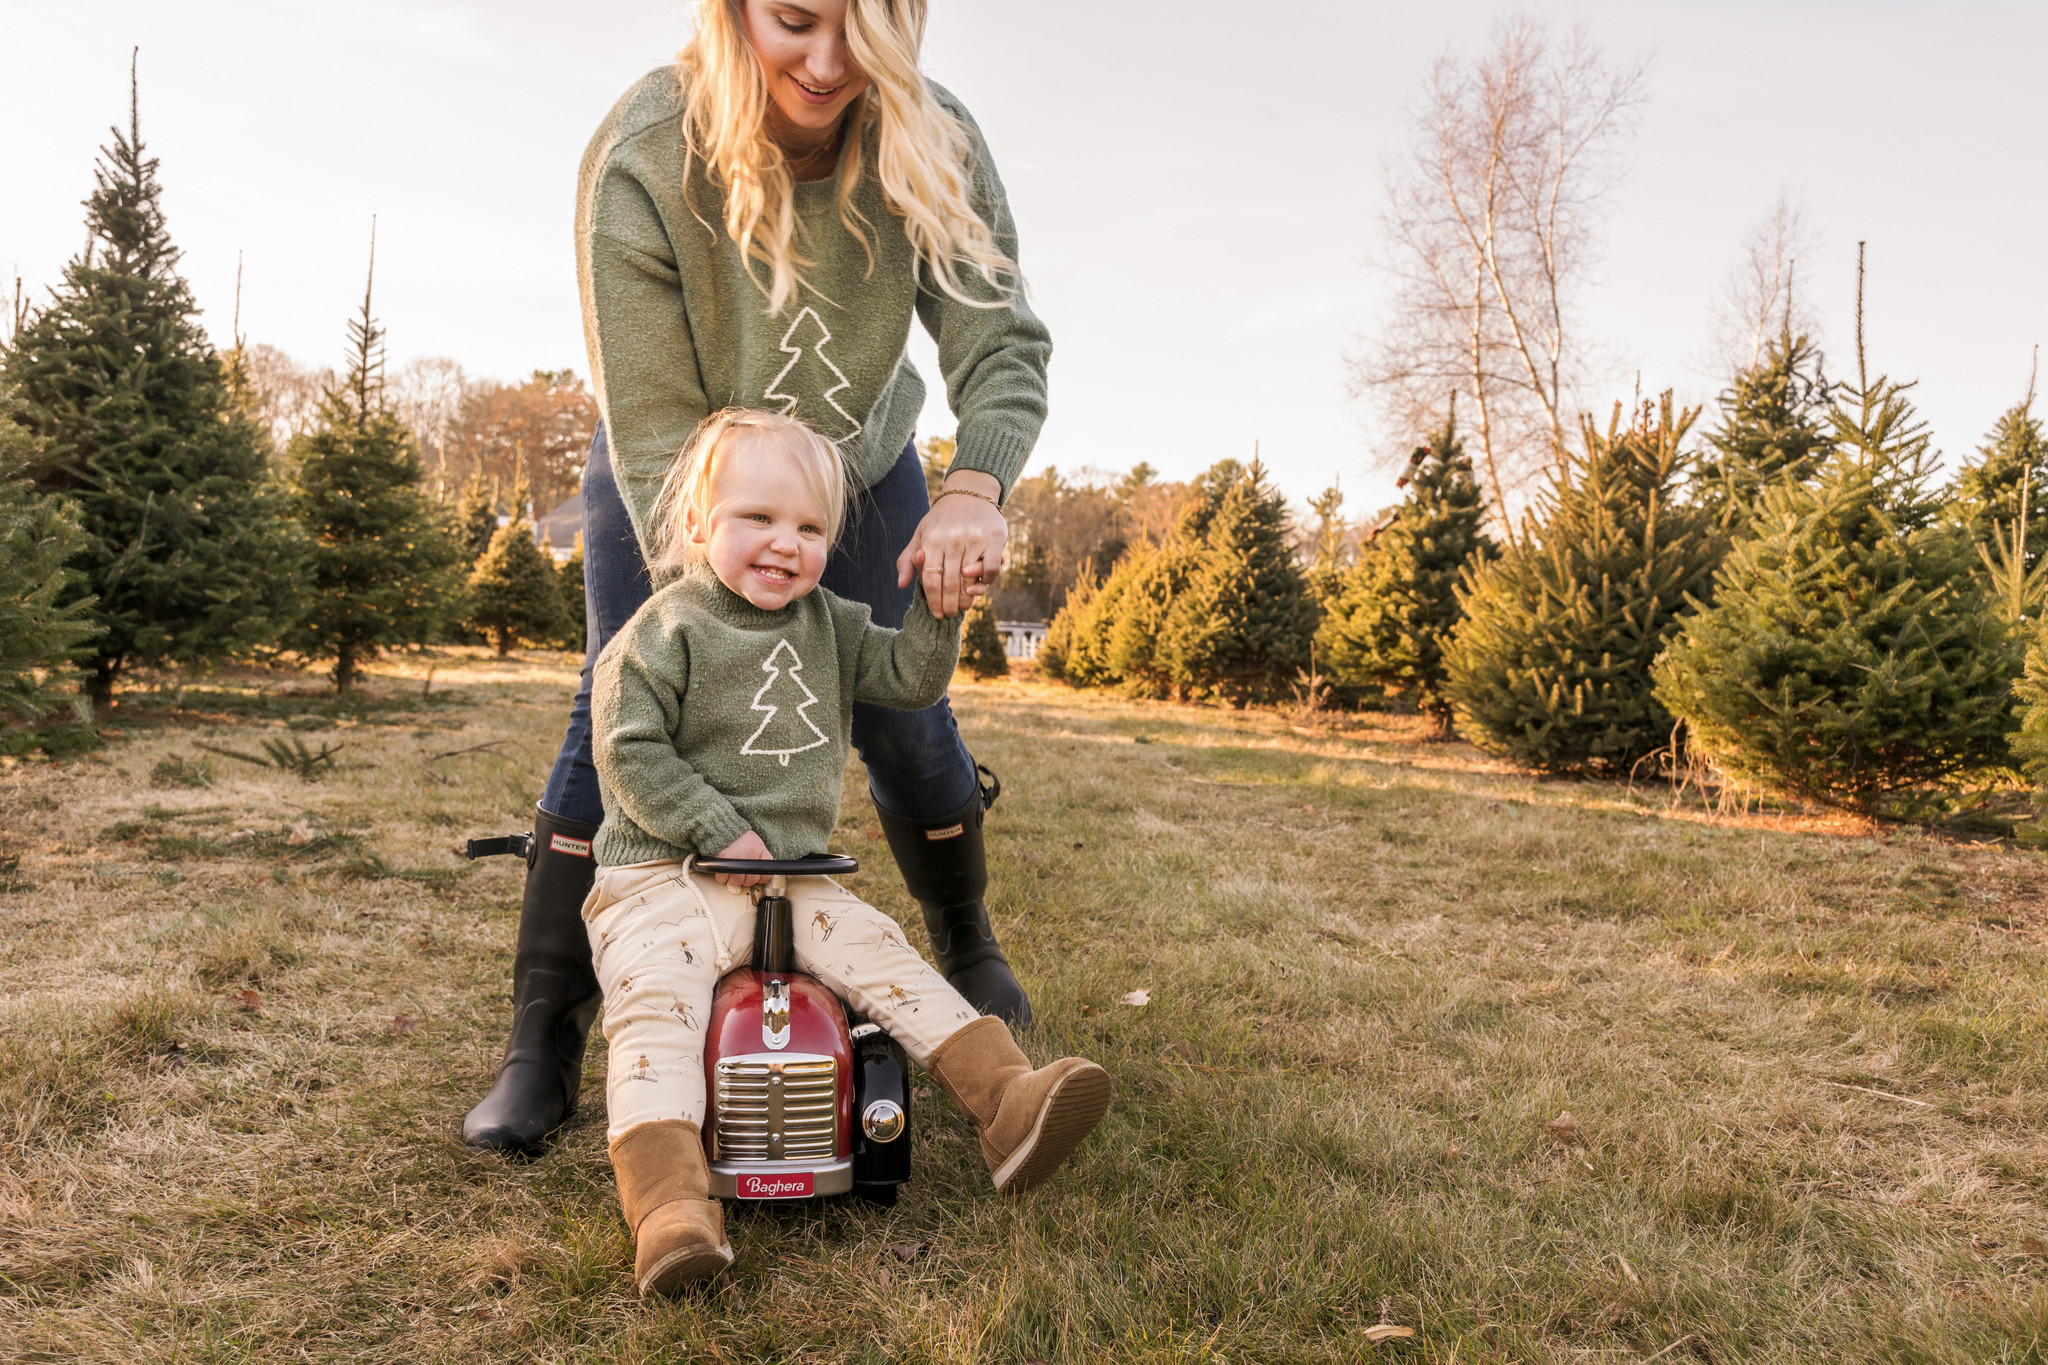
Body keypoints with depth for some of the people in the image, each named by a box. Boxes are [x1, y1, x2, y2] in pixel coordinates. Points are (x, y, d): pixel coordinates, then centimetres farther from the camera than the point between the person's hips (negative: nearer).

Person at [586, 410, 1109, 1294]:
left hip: (792, 874, 5)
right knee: (657, 1006, -24)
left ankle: (1007, 1104, -13)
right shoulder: (665, 633, -6)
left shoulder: (827, 624, 12)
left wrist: (938, 608, -6)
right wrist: (721, 833, -16)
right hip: (667, 878, -4)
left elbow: (911, 680, 12)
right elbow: (629, 753, -11)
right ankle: (670, 1208, -34)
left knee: (882, 955, -9)